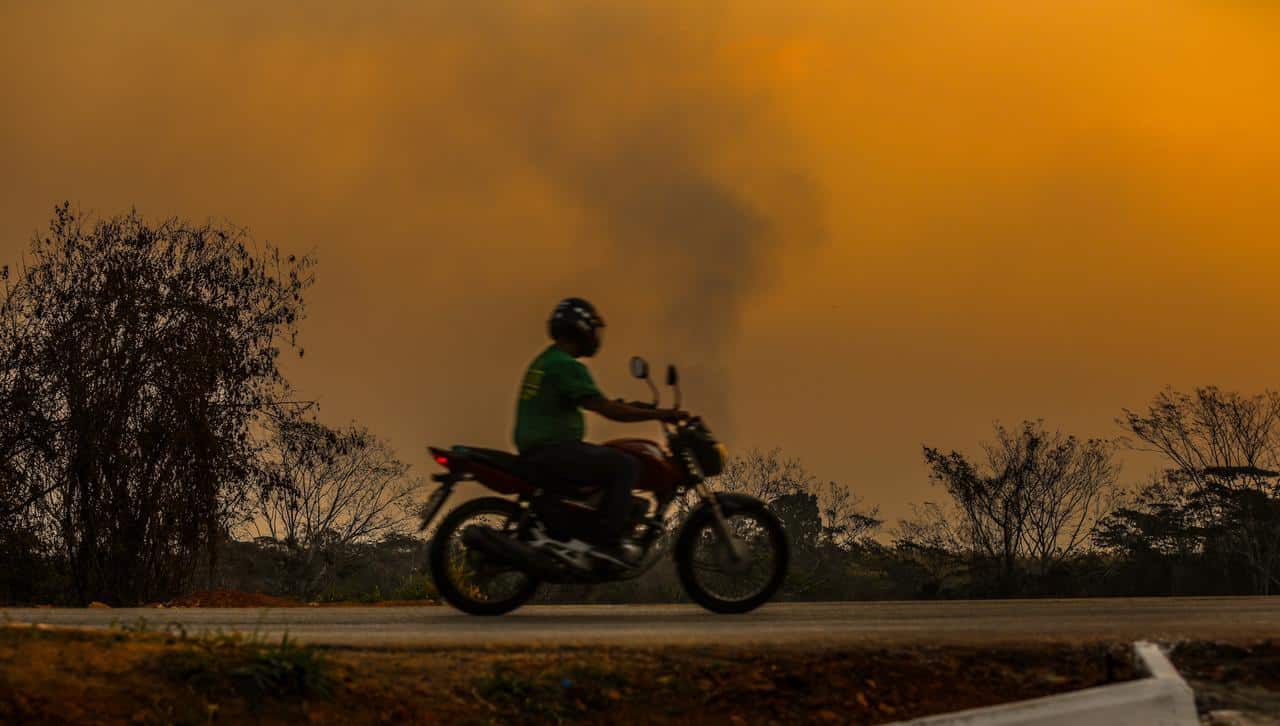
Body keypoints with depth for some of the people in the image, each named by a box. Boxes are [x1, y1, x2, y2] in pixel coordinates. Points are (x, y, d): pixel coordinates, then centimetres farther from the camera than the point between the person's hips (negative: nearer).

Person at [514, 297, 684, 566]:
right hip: (552, 451, -11)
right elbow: (607, 410, -18)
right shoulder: (566, 366, -13)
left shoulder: (544, 361, 19)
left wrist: (628, 406, 27)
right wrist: (659, 414, -12)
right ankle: (607, 541, -20)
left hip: (534, 452, 11)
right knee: (625, 465, -15)